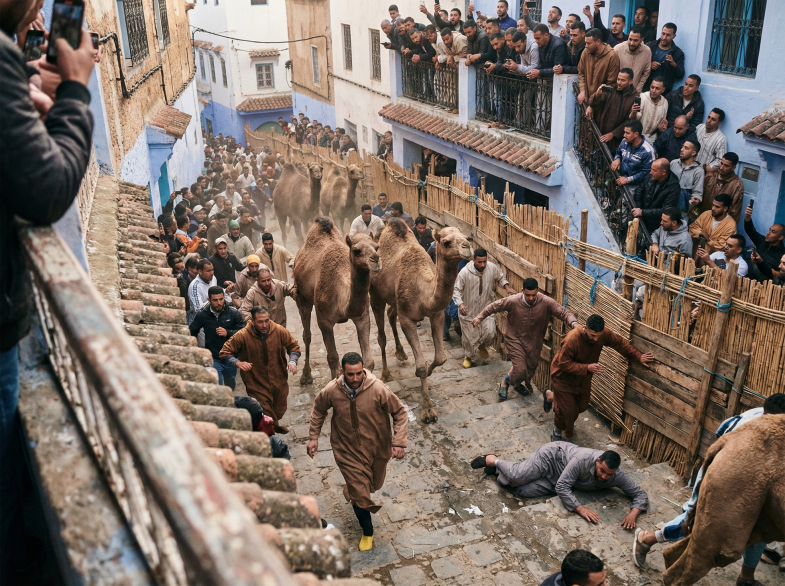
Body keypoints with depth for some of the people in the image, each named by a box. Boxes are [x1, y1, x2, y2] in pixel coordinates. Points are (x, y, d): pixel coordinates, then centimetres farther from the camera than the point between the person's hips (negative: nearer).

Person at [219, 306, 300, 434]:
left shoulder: (279, 331, -11)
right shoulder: (242, 336, -18)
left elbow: (294, 346, 4)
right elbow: (224, 353, -11)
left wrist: (292, 361, -15)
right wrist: (237, 363, -30)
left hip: (279, 382, 4)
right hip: (257, 384, -3)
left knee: (279, 411, 25)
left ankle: (275, 424, 58)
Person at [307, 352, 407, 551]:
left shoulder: (378, 389, -26)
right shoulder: (331, 391, -20)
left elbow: (400, 412, -14)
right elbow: (318, 410, 3)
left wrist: (399, 442, -21)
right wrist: (313, 436, 0)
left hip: (377, 448, 1)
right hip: (348, 451, -1)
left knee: (374, 485, 25)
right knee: (359, 494, 2)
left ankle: (351, 491, 61)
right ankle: (367, 531, 30)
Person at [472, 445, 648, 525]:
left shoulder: (617, 477, -22)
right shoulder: (584, 459, -38)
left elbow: (640, 494, -14)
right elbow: (562, 487, -35)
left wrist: (633, 513, -34)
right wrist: (580, 509, -42)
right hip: (554, 454, -5)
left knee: (523, 490, -15)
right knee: (518, 477, -26)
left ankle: (499, 469, 13)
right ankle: (493, 460, 7)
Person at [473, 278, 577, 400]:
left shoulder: (546, 302, -22)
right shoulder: (513, 301, -25)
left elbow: (564, 312, -20)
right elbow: (494, 307, -11)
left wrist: (574, 323, -38)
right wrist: (479, 317, -9)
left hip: (534, 341, 3)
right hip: (515, 338, -3)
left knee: (531, 367, 19)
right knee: (520, 368, -13)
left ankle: (518, 384, 50)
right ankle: (505, 383, 20)